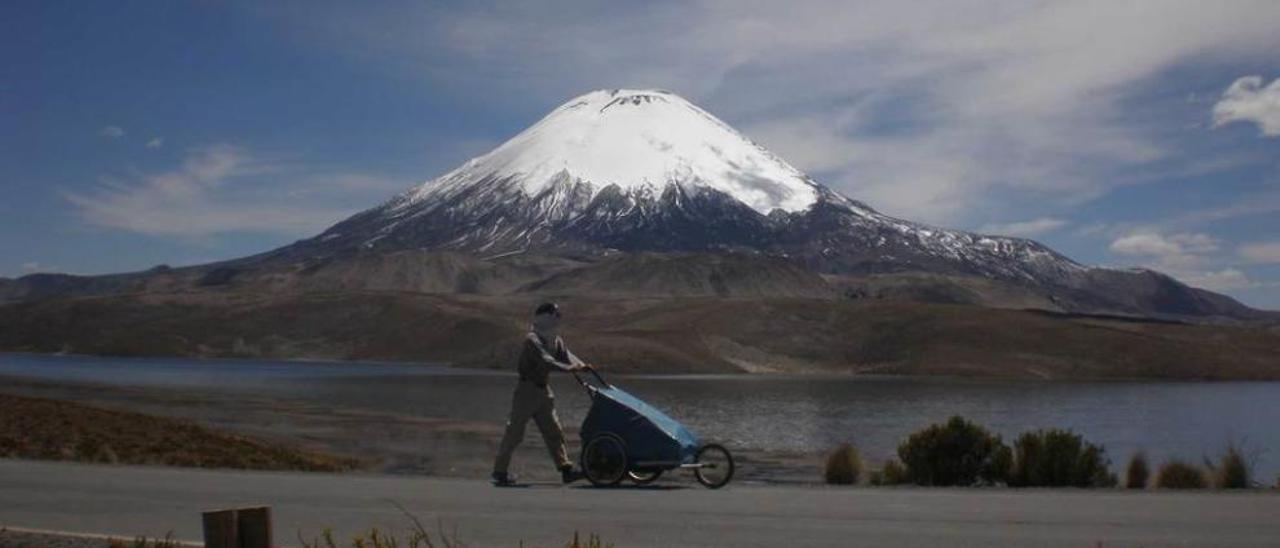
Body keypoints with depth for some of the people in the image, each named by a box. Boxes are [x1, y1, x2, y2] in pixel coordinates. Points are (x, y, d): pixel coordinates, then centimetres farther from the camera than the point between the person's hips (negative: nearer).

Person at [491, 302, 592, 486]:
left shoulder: (555, 340, 8)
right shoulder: (532, 340, -18)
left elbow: (566, 354, -4)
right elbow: (545, 360, -32)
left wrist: (581, 364, -25)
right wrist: (569, 367, -43)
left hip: (543, 390, 8)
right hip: (527, 389, -8)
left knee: (553, 430, 6)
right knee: (515, 431, -2)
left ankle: (566, 469, 8)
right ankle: (499, 472, 8)